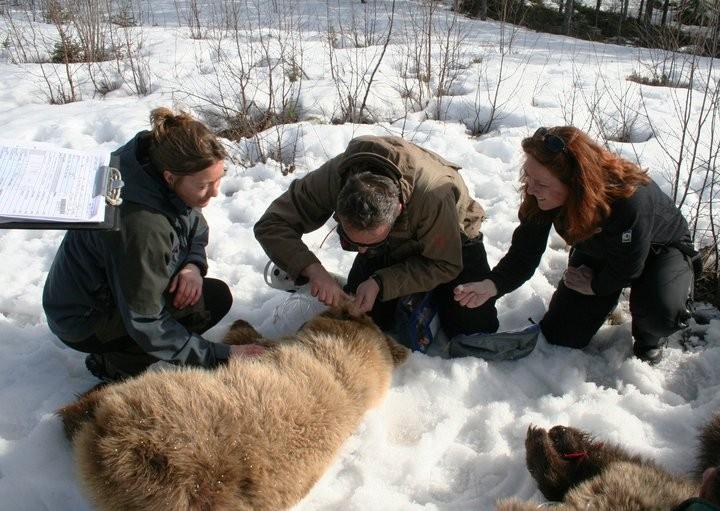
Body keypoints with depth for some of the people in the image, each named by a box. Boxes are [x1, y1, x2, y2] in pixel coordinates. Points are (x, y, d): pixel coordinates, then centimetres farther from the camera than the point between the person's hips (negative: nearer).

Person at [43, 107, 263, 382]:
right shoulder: (140, 225, -37)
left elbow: (196, 230, 6)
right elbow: (145, 325, -30)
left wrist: (194, 265, -17)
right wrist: (219, 356, -28)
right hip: (84, 322, -8)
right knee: (213, 299, -21)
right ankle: (111, 364, -5)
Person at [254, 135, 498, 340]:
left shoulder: (433, 195, -44)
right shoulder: (331, 177, -36)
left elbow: (444, 265, -28)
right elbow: (270, 225, -29)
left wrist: (380, 283, -38)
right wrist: (313, 269, -45)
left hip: (451, 238, -2)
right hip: (393, 245, 3)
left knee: (474, 331, -12)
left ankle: (428, 294, 17)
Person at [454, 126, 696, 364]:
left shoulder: (630, 198, -43)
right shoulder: (542, 197, -29)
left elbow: (627, 267, -27)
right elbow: (524, 252, -23)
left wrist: (594, 285, -10)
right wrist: (491, 285, -40)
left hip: (659, 248, -4)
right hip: (598, 252, 4)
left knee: (662, 311, -35)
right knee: (560, 337, -2)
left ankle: (647, 335, 2)